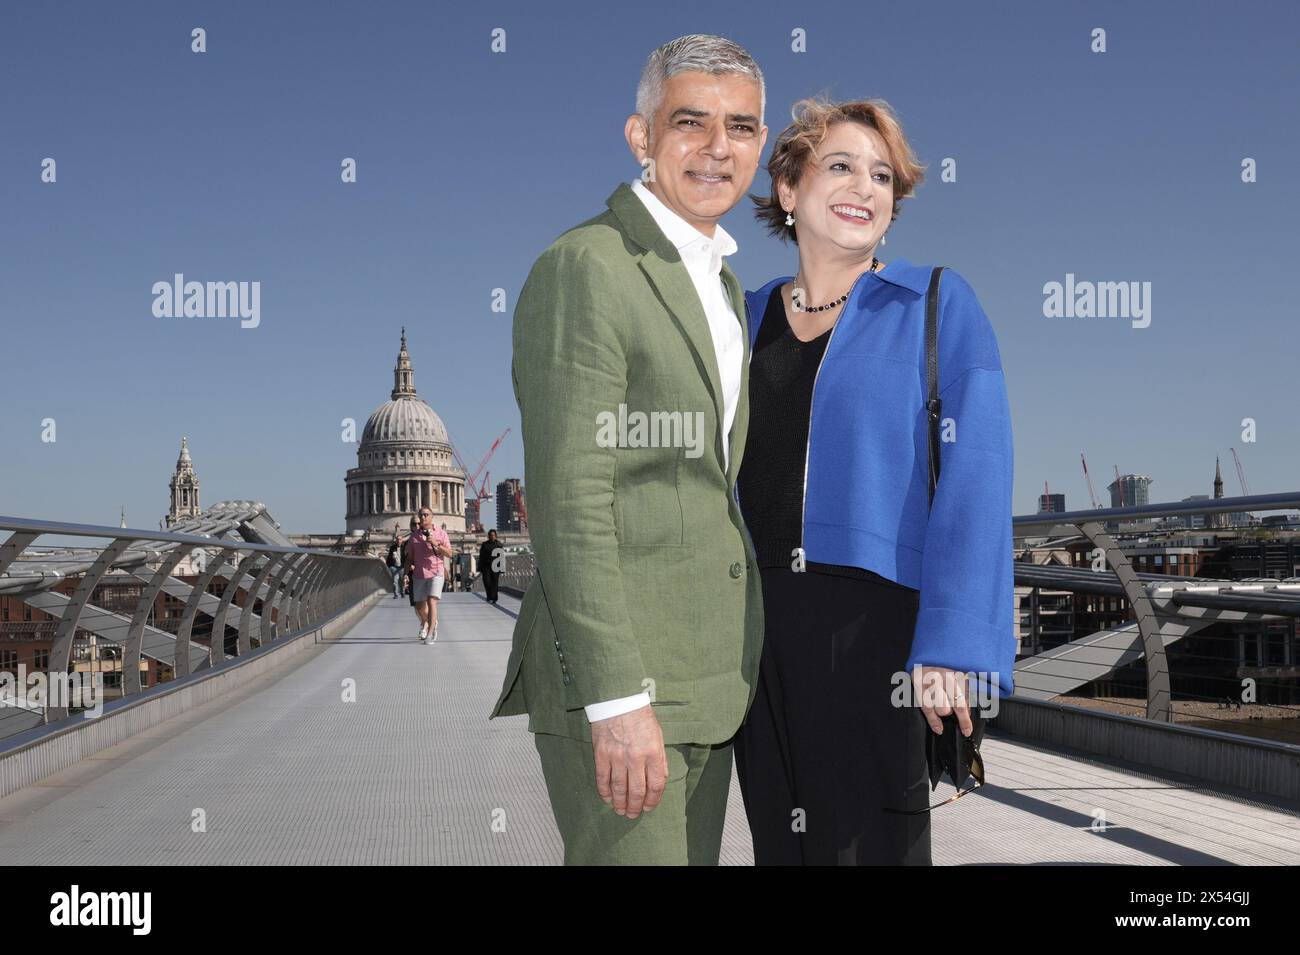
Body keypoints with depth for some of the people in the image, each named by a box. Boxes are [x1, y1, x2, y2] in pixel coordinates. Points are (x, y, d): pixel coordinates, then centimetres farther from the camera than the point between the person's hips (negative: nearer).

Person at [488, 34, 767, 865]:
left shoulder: (723, 285, 17)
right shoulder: (585, 269, -12)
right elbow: (570, 503, -19)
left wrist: (733, 672, 18)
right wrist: (617, 700, -22)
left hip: (708, 684, 9)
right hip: (615, 680, -9)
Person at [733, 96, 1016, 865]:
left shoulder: (937, 304, 0)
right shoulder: (748, 317, 12)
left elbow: (975, 479, -8)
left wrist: (953, 644, -17)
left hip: (874, 619, -4)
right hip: (757, 622, 4)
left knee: (868, 840, -1)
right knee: (781, 840, 10)